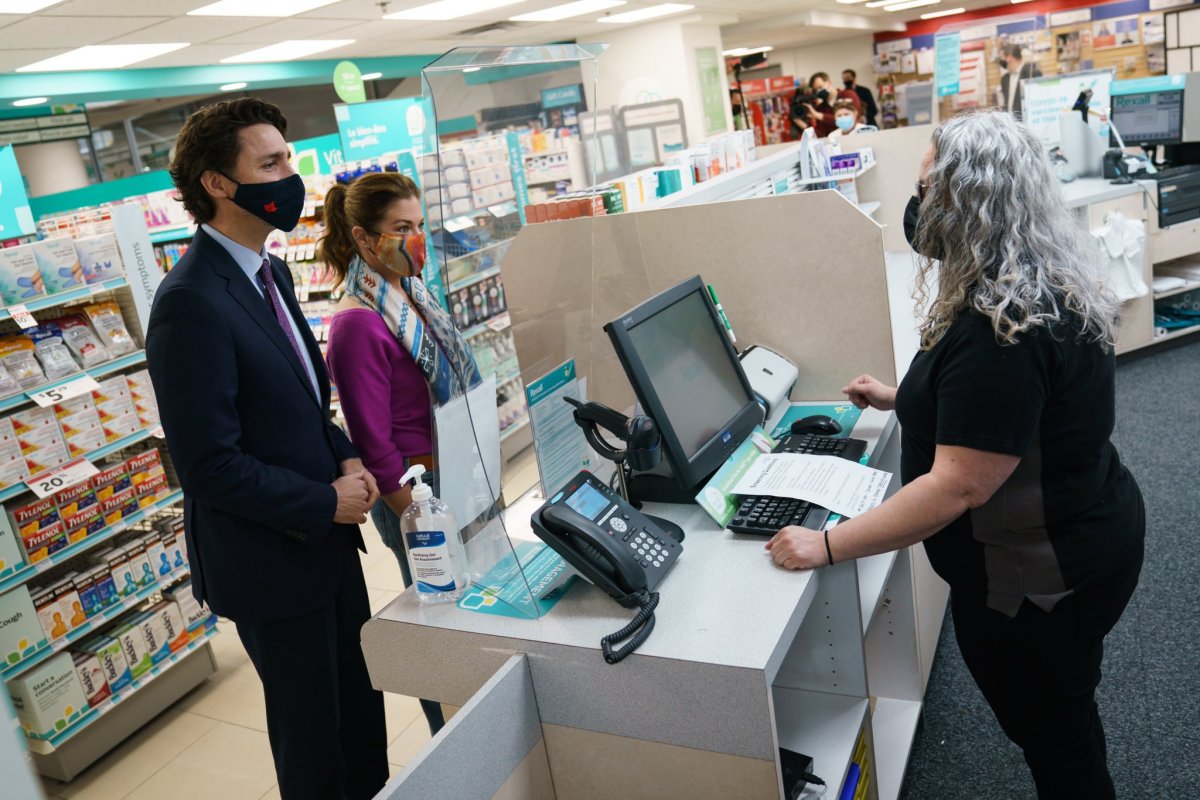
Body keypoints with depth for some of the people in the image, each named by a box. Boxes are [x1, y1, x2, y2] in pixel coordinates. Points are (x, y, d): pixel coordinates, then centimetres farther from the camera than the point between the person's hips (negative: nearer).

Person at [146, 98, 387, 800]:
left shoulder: (269, 271, 5)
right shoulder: (192, 302, -24)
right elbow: (209, 465, -24)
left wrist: (345, 457, -2)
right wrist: (325, 502, -18)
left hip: (328, 536, 8)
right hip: (271, 559, -8)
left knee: (361, 702, 24)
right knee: (312, 730, 14)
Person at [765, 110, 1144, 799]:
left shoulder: (1000, 328, -31)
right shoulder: (1048, 289, 2)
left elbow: (957, 488, -31)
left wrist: (828, 546, -25)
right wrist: (904, 399, 19)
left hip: (1039, 577, -9)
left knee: (1053, 740, 15)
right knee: (1063, 724, 29)